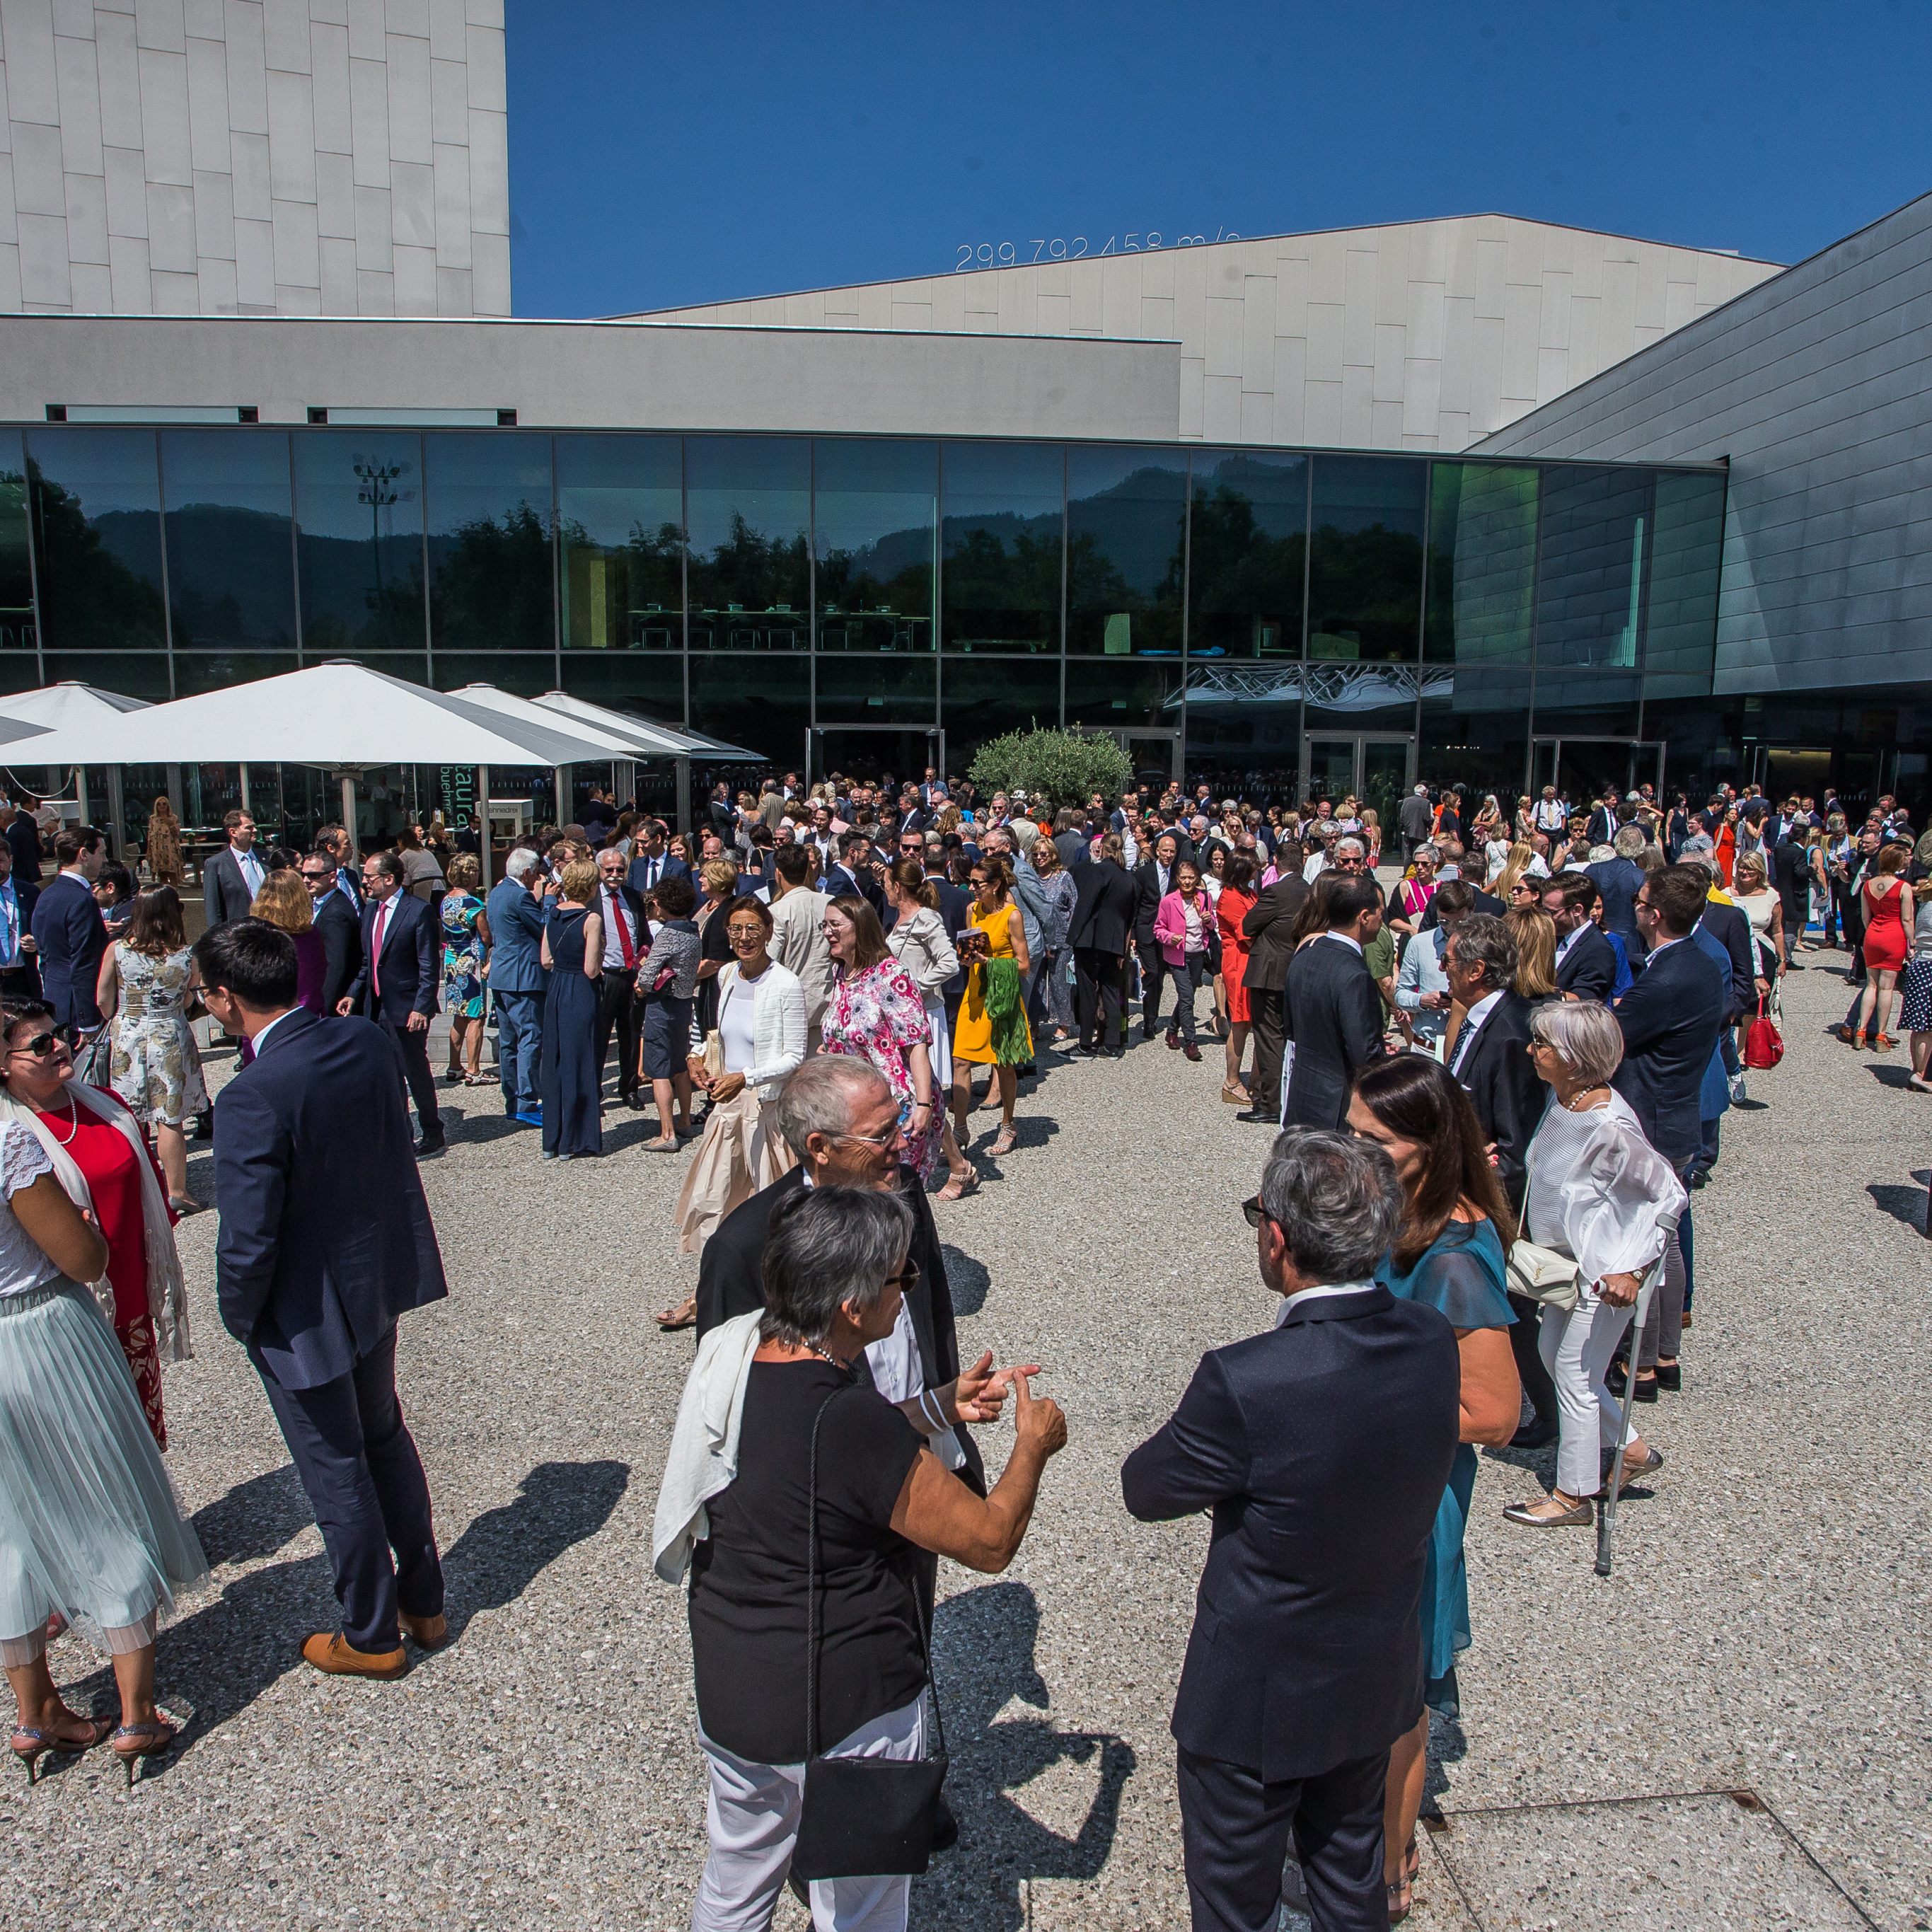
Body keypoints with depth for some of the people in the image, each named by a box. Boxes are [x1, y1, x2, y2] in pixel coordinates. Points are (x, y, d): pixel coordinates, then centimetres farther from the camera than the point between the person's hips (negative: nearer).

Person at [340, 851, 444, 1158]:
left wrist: (421, 1008, -19)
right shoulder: (369, 911, 12)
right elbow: (367, 961, 18)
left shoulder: (418, 911, -12)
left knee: (416, 1073, 0)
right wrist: (353, 994, 6)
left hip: (406, 1008, -7)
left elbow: (430, 967, -14)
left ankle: (433, 1137, 13)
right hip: (375, 1007, 8)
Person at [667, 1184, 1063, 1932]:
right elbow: (990, 1542, -20)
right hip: (845, 1710, -6)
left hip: (725, 1691, 7)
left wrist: (938, 1406, 6)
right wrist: (1034, 1444, -3)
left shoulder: (726, 1360, -11)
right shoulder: (854, 1421, -33)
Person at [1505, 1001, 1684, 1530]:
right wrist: (1528, 1229, 16)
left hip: (1605, 1270, -9)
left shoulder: (1609, 1125, -29)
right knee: (1552, 1355, 20)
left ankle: (1573, 1495, 25)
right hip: (1569, 1258, 9)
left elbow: (1670, 1195, -21)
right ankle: (1630, 1449, 38)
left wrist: (1631, 1268, -21)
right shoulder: (1562, 1097, -4)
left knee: (1575, 1377, 6)